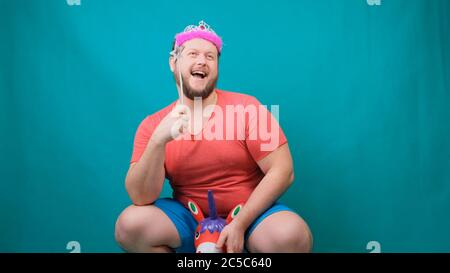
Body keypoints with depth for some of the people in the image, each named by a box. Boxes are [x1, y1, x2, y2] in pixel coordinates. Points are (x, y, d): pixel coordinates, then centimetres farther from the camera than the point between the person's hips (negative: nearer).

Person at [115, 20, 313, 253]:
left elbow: (282, 171, -11)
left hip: (251, 213, -1)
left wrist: (240, 224, -17)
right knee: (130, 224, -23)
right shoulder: (152, 125, -3)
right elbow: (140, 198, -11)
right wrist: (158, 141, -27)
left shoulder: (246, 107, -10)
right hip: (188, 218, 2)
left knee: (292, 235, -30)